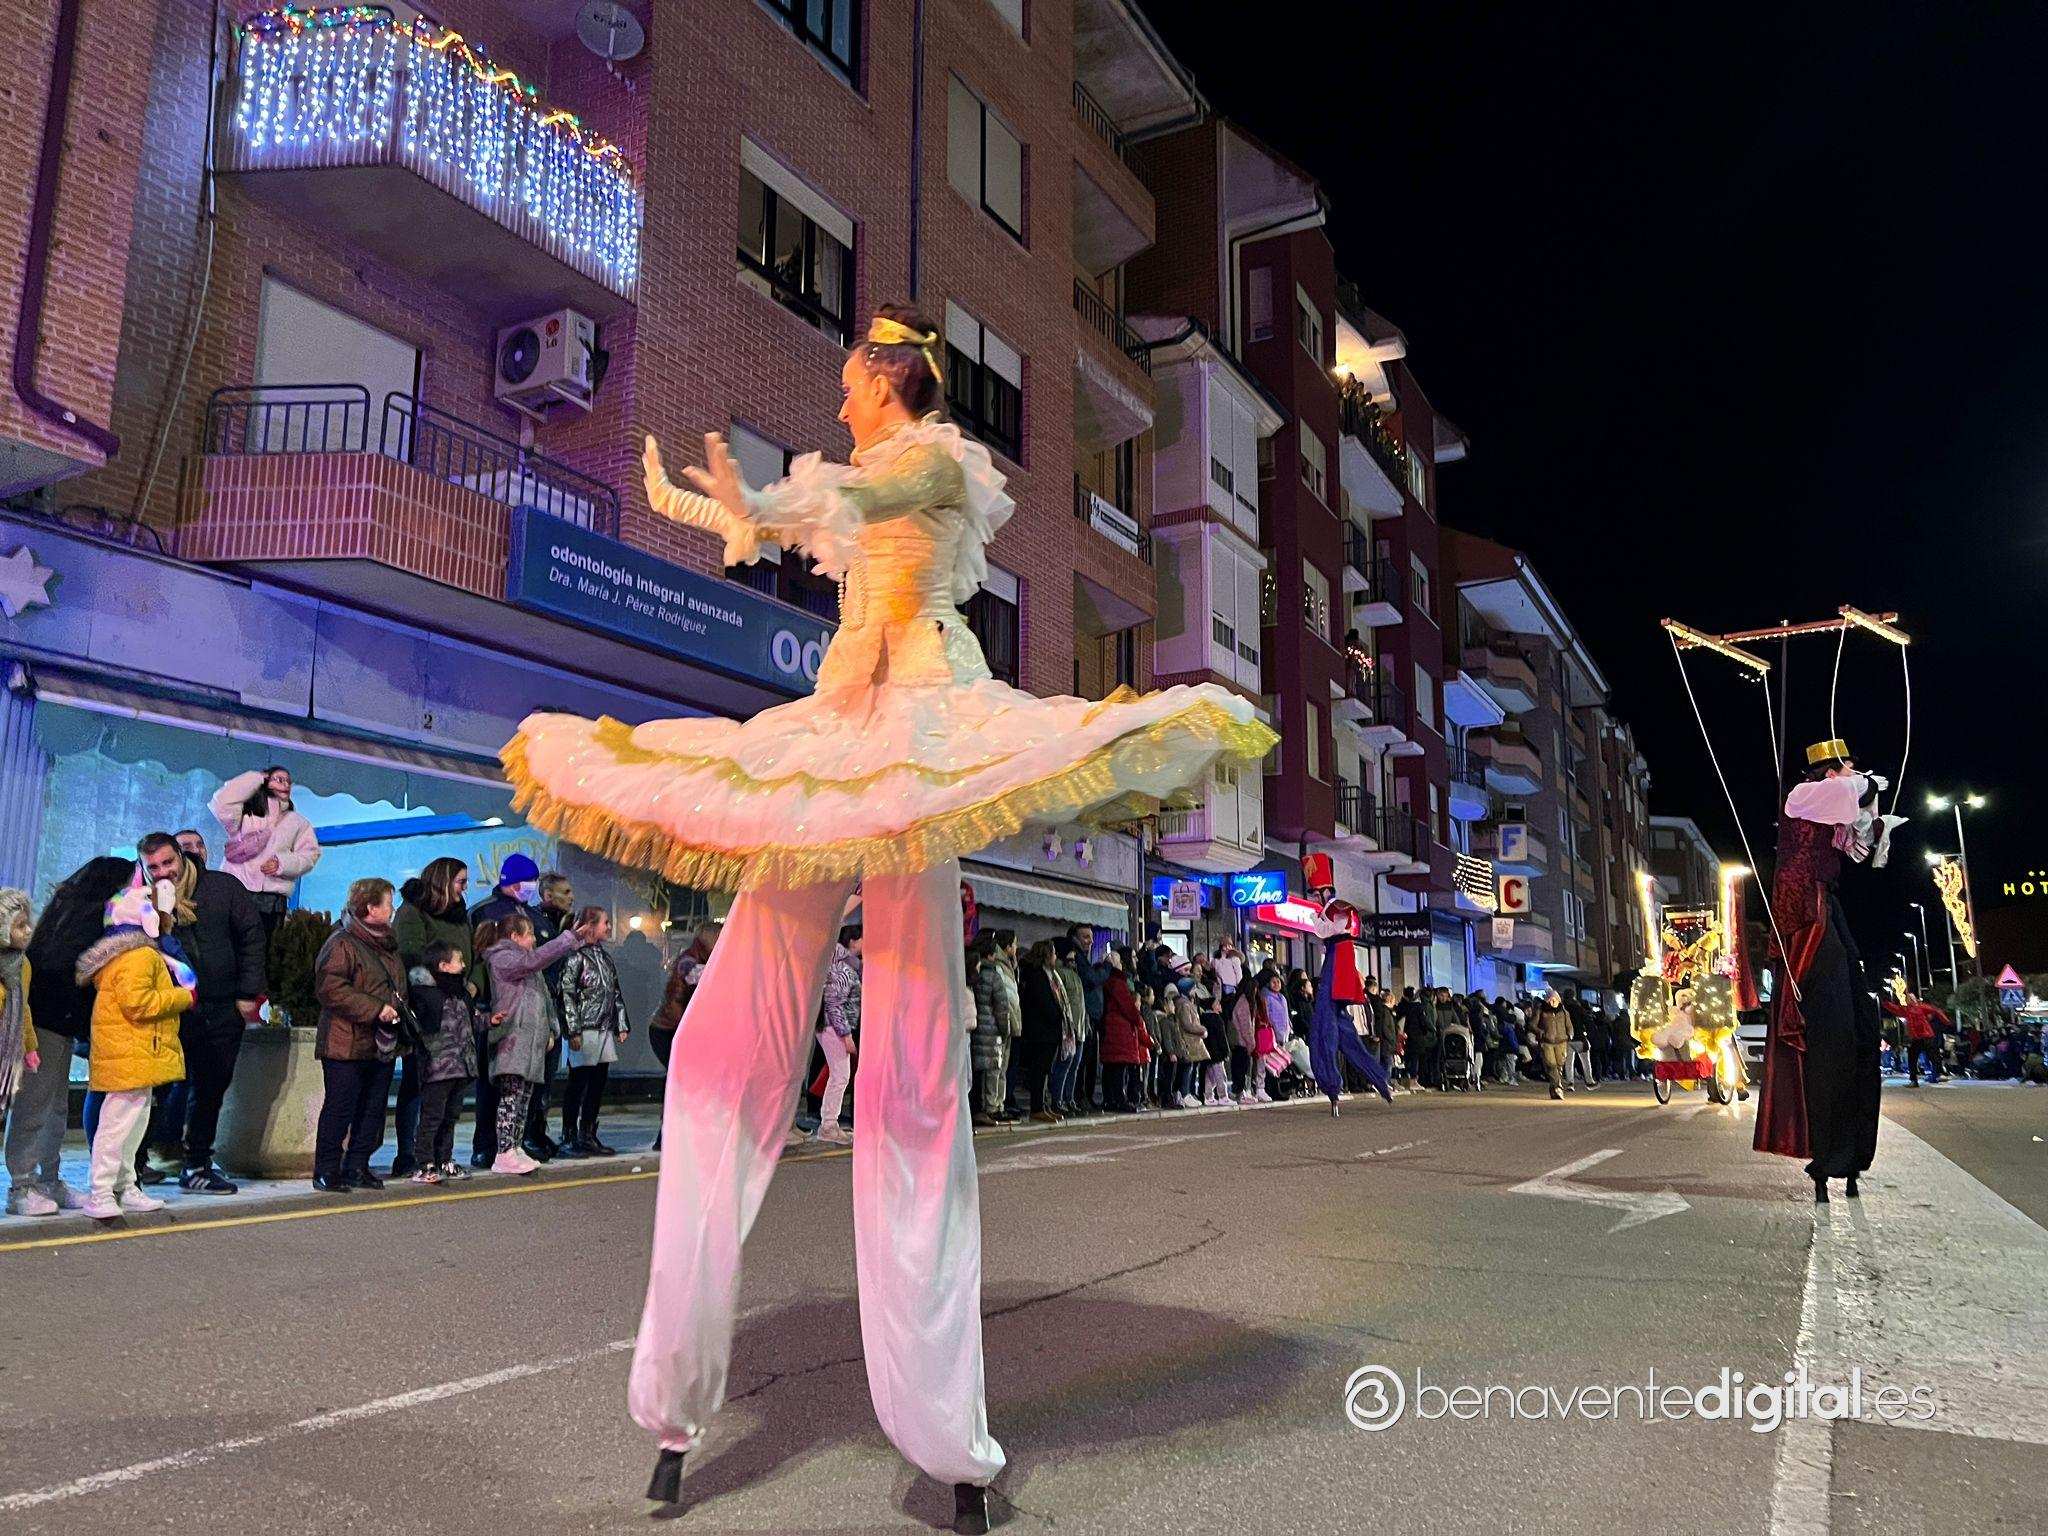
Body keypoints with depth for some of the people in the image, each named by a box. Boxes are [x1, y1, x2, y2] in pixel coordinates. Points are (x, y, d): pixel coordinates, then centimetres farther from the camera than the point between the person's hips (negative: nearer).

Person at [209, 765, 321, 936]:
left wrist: (282, 863, -8)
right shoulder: (246, 812, 14)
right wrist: (256, 778, 4)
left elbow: (310, 854, 12)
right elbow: (222, 804, -6)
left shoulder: (298, 822, 21)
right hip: (236, 890, -2)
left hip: (274, 899, 2)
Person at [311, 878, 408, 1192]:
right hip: (347, 1045, -8)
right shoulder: (341, 944, -11)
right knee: (340, 1107, -3)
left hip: (382, 1045, 8)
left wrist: (399, 1010, 9)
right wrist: (375, 1009, -21)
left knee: (373, 1109, 10)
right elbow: (331, 989, -20)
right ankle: (326, 1171, 7)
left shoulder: (387, 945, 17)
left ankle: (357, 1167, 20)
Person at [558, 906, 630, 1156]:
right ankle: (568, 1138, 5)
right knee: (578, 1083, -2)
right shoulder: (576, 956, -8)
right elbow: (566, 994, -13)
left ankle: (588, 1136, 18)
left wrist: (622, 1026, 16)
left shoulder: (604, 955, 17)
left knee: (598, 1084, 10)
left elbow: (616, 992, 20)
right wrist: (573, 1031, -17)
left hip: (604, 1030, 8)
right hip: (584, 1030, -8)